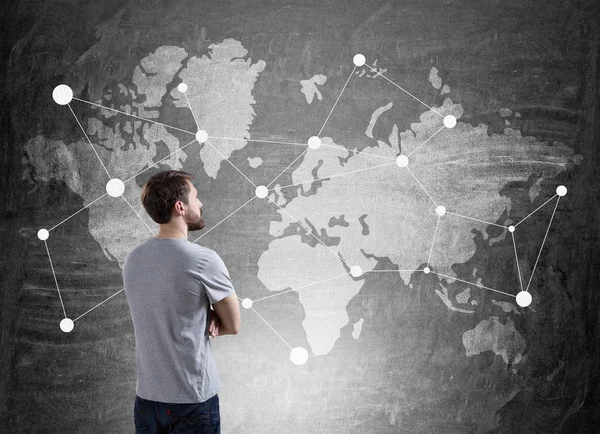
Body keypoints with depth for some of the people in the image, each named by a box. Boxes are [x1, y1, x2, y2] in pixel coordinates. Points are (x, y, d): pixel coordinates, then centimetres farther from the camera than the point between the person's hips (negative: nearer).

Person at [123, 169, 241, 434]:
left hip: (146, 397, 6)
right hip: (193, 401, -6)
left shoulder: (132, 259, 2)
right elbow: (233, 325, -7)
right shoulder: (204, 261, -17)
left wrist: (205, 317, -1)